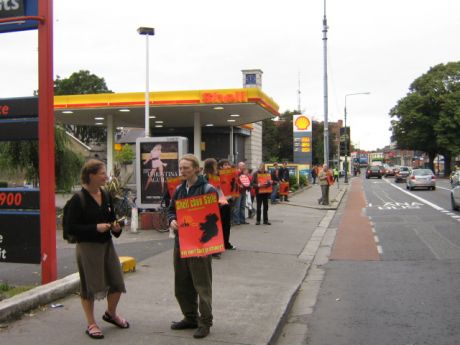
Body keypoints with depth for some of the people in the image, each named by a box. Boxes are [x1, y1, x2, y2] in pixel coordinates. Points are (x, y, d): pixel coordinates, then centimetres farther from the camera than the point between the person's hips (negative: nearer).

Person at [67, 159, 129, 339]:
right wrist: (96, 228, -22)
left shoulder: (106, 196, 7)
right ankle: (91, 324, 19)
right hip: (87, 247, -6)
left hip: (106, 245, 6)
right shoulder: (78, 199, -12)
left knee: (117, 282, 9)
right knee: (89, 286, 3)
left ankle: (111, 313, 35)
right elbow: (72, 228, -14)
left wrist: (116, 227, -3)